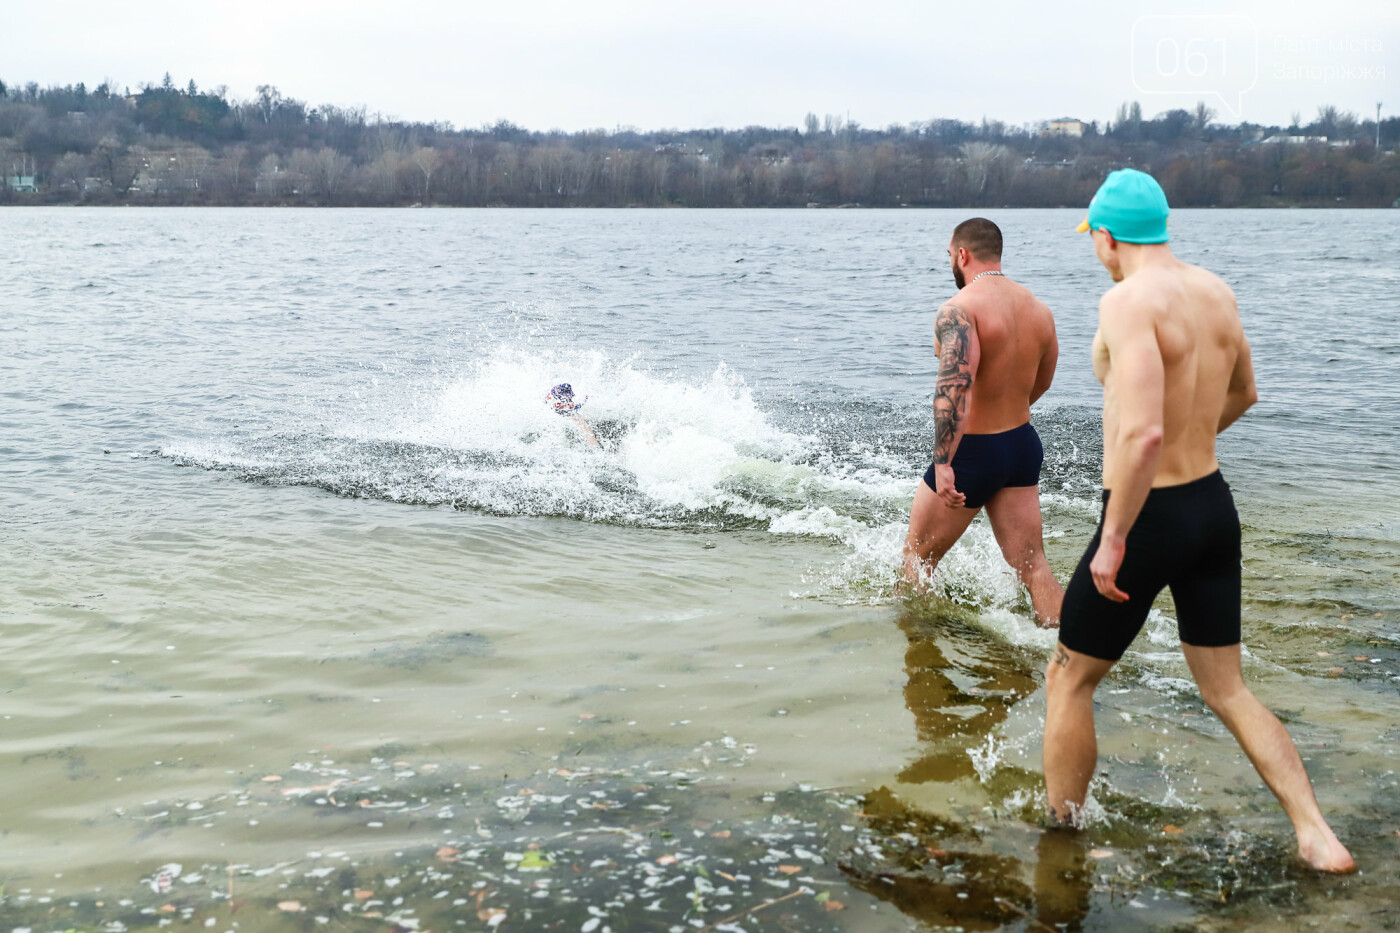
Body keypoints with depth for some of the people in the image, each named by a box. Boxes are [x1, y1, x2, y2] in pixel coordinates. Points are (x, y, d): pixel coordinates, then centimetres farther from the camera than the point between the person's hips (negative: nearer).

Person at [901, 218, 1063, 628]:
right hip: (1024, 444, 6)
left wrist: (943, 464, -33)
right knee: (1032, 566, 7)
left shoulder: (959, 309, -18)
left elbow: (955, 384, -31)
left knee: (918, 553, 16)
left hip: (972, 453, -6)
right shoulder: (1039, 309, 6)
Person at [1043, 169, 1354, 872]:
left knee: (1068, 681, 12)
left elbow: (1143, 432, -31)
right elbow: (1242, 394, 24)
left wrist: (1112, 541, -23)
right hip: (1214, 505, 8)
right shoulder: (1216, 292, 6)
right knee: (1226, 688, 18)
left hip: (1150, 518, -7)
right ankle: (1317, 835, 13)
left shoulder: (1130, 300, -20)